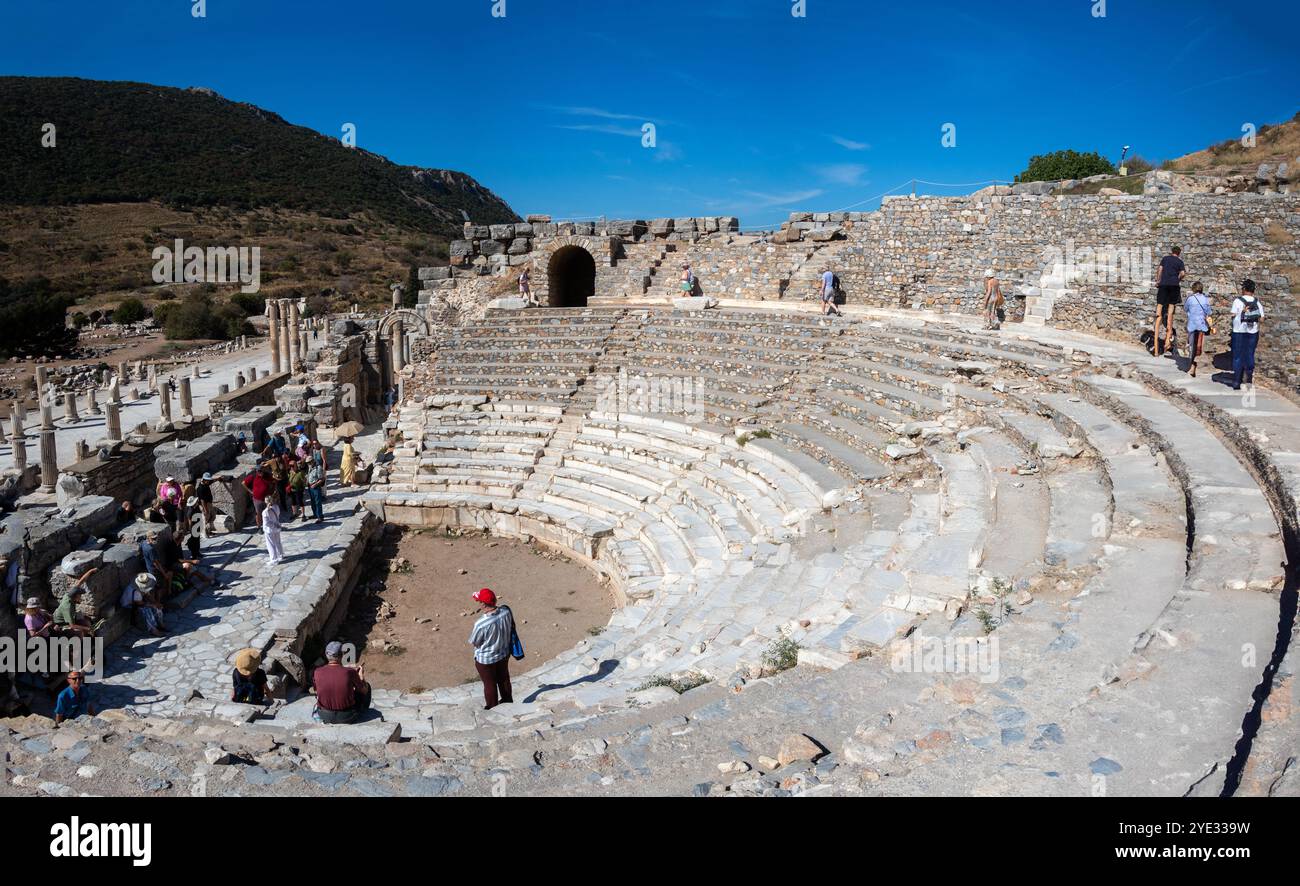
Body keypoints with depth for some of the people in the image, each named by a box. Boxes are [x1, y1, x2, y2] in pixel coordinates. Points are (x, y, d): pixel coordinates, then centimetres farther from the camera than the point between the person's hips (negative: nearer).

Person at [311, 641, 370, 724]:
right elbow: (364, 691, -6)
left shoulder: (317, 672, -15)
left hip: (325, 716, 3)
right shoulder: (349, 672, -22)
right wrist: (361, 676, 14)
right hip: (347, 717, -3)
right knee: (366, 686, 20)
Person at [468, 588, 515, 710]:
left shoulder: (481, 624, -37)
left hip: (486, 659, -5)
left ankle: (492, 708, 40)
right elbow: (511, 629, -3)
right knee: (504, 678, 28)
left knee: (489, 683, 19)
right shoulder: (506, 611, -21)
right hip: (504, 653, 5)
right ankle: (507, 701, 50)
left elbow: (474, 643, -19)